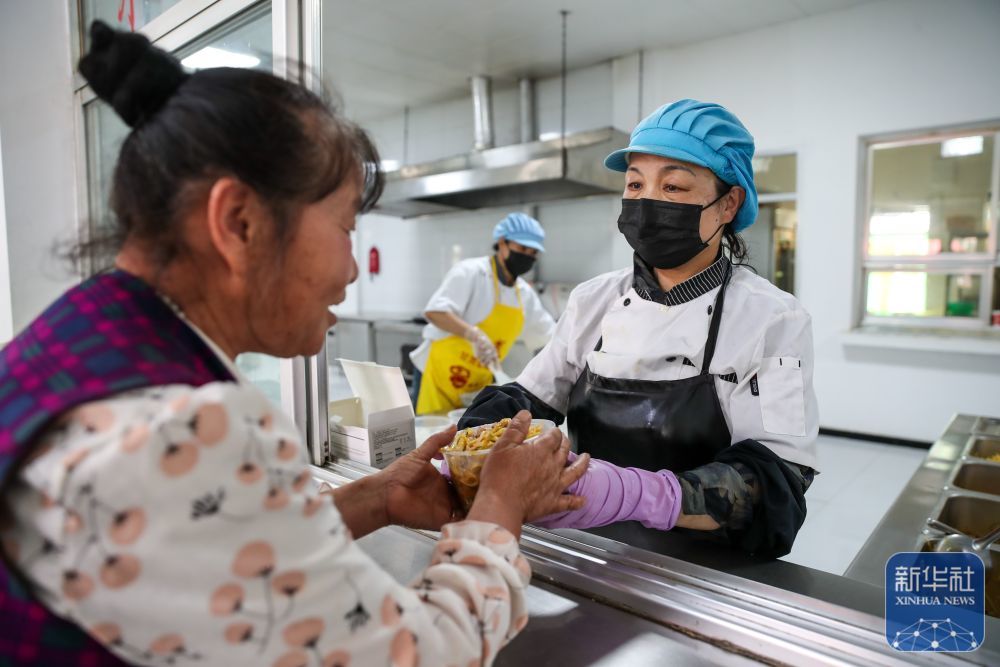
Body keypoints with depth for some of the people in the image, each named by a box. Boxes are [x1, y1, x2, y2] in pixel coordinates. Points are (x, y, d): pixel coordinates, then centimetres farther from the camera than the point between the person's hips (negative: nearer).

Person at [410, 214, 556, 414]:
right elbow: (434, 311, -26)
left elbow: (550, 335, 17)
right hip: (441, 372, -6)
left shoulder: (525, 293, 8)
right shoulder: (471, 272, -13)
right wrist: (474, 335, -38)